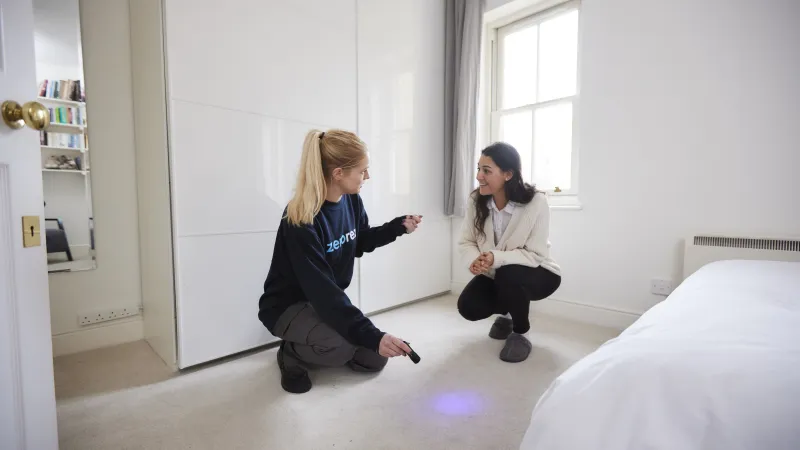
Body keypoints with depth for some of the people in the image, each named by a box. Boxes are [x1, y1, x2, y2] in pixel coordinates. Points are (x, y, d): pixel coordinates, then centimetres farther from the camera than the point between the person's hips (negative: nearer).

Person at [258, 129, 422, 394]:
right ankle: (292, 354, 0)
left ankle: (313, 347, 23)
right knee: (343, 343, -34)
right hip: (288, 305, -7)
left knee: (375, 359, 1)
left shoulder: (351, 200, -9)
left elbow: (361, 241, 9)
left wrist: (398, 227, -7)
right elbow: (322, 291, -35)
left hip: (331, 300, 7)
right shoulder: (300, 222, -31)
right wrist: (372, 336, -40)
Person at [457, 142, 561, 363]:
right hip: (495, 274, 4)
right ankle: (506, 314, 20)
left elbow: (536, 255, -26)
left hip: (537, 274, -4)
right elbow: (466, 242, -10)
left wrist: (496, 258, -42)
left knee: (508, 274, -36)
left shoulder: (536, 202, -27)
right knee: (468, 307, -17)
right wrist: (474, 260, -33)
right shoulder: (476, 201, -15)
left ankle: (520, 334, -6)